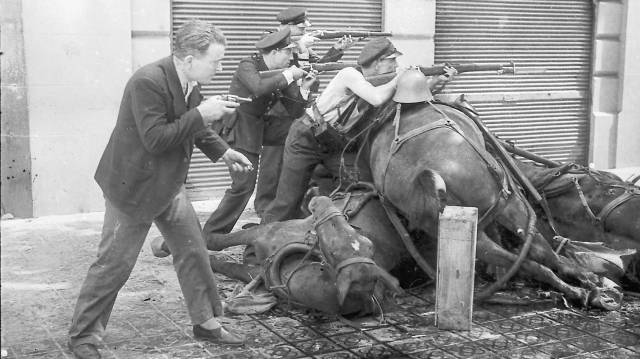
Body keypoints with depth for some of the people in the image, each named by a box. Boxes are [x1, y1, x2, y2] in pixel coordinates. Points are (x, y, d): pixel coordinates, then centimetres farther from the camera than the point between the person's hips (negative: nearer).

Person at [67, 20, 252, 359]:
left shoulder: (189, 83, -2)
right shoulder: (148, 82, -27)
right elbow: (155, 140, -30)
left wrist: (223, 151, 4)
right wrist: (201, 114, -28)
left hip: (170, 185, 8)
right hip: (133, 188, -8)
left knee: (193, 252, 12)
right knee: (114, 264, 1)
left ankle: (206, 322, 26)